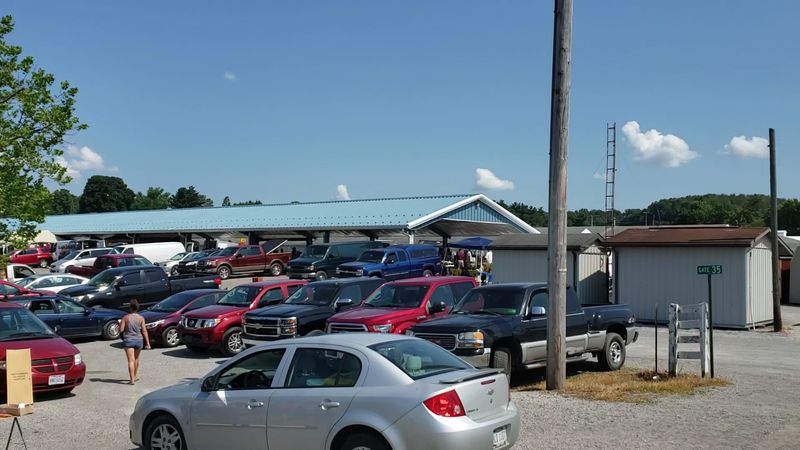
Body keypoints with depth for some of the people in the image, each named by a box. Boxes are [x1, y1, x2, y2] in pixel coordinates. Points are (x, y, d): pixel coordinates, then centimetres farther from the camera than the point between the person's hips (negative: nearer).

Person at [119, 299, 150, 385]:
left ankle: (132, 380, -12)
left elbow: (121, 330, -7)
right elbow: (144, 331, -5)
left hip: (128, 340, -2)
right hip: (139, 340, 2)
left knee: (131, 360, -5)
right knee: (136, 358, 22)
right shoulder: (141, 318, -4)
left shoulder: (126, 318, -8)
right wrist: (147, 343, -2)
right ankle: (135, 375, 35)